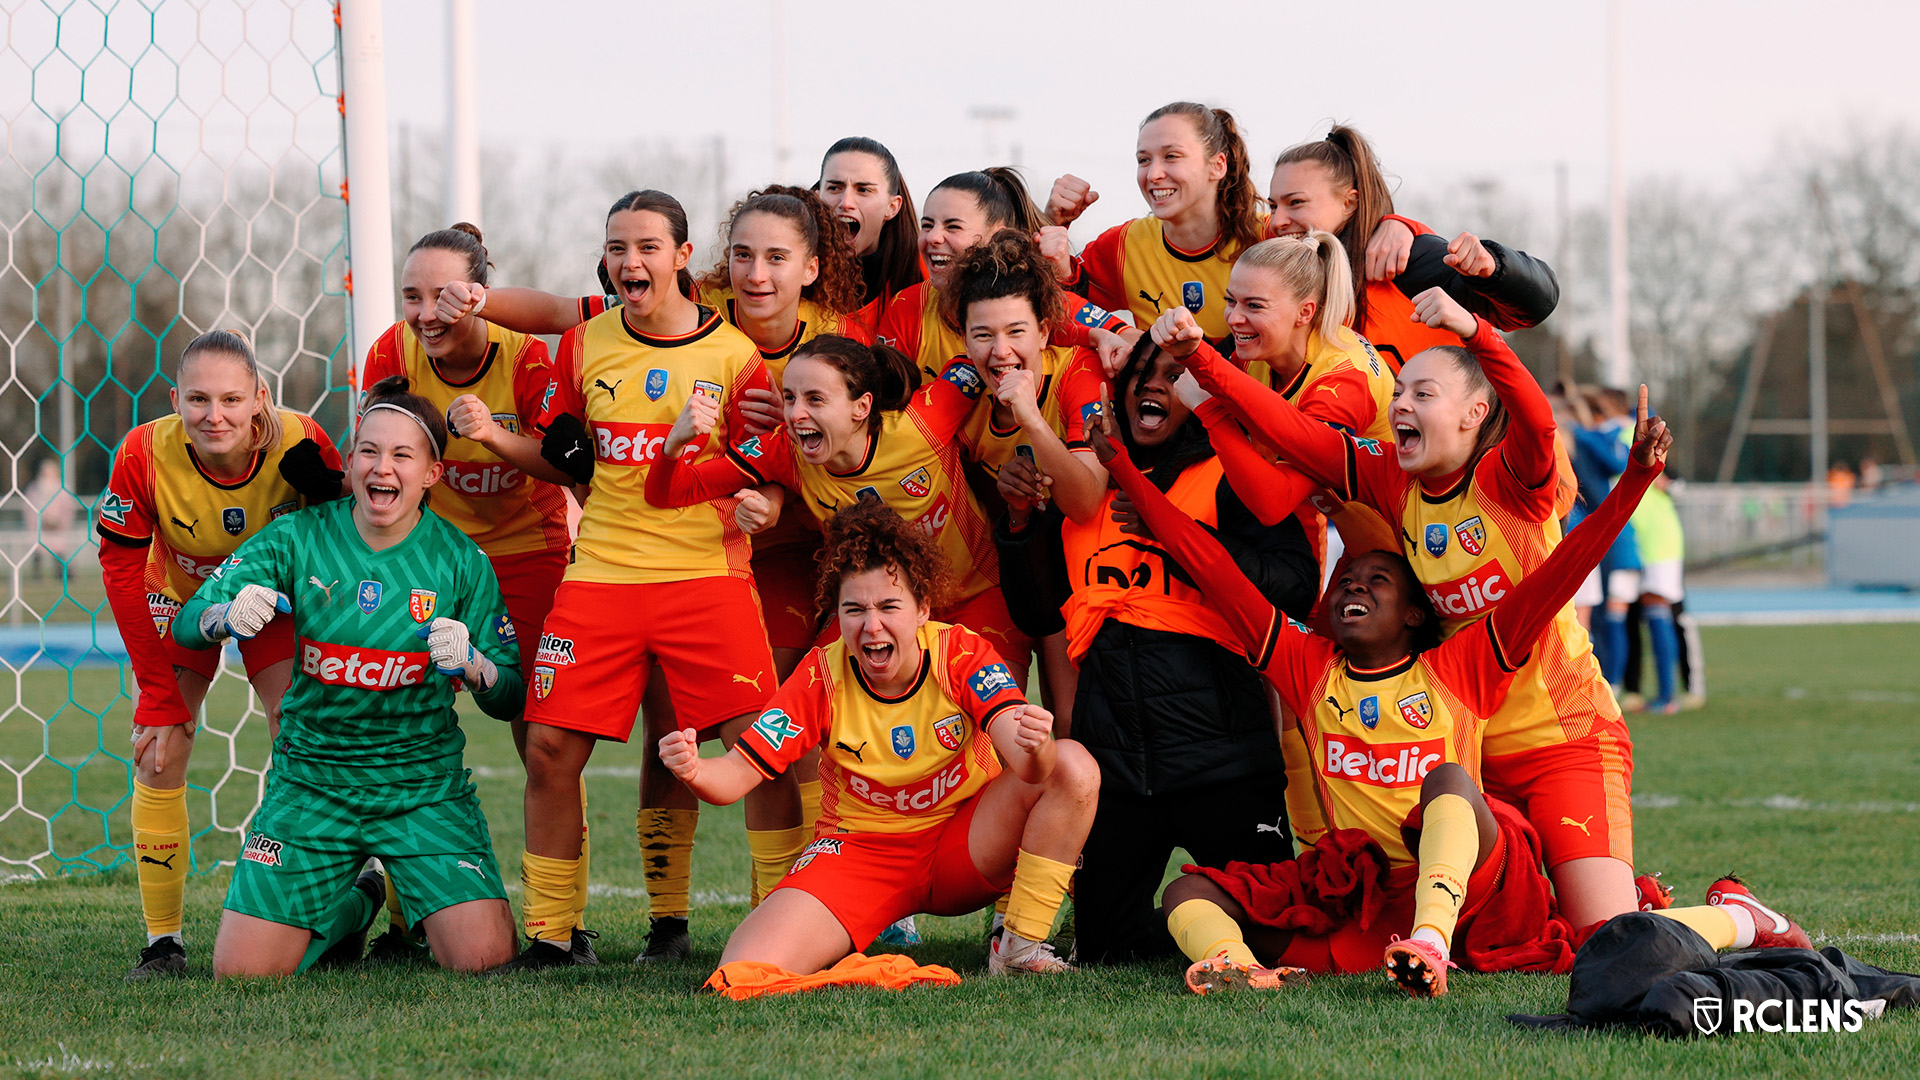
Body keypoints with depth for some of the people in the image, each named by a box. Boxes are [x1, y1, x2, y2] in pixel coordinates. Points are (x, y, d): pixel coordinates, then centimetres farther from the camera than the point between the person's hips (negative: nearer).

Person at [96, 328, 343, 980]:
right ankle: (163, 941, 0)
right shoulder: (144, 455, -31)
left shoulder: (300, 443, -31)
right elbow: (120, 569, -19)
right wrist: (163, 692, -19)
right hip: (180, 599, 0)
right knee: (157, 757, -10)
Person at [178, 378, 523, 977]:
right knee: (240, 969, -9)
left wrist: (470, 665, -22)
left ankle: (420, 912, 20)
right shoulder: (298, 538, -3)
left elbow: (510, 701, 0)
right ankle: (354, 907, 24)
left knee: (483, 957, -19)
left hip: (422, 785, -1)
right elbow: (185, 624, -7)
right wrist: (229, 617, -30)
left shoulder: (460, 559, -3)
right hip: (312, 777, 1)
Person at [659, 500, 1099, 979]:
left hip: (963, 848, 1)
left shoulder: (963, 656, -15)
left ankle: (1020, 948, -13)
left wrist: (1035, 749, -56)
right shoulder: (822, 676, -13)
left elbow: (1026, 762, -30)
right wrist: (695, 772, -40)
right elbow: (736, 773, -16)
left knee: (1073, 765, -25)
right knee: (742, 973, -27)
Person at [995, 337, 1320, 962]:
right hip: (1110, 754, 5)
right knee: (1103, 946, 11)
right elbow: (1039, 615, 20)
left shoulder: (1230, 478, 1)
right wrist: (1022, 521, 6)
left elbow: (1296, 588, -14)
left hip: (1215, 747, -5)